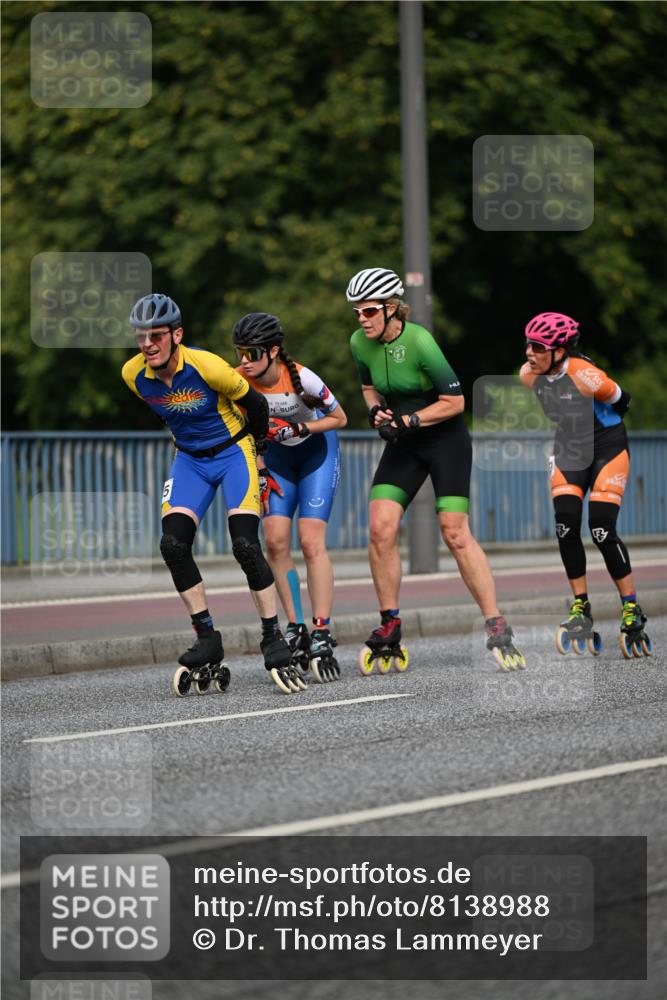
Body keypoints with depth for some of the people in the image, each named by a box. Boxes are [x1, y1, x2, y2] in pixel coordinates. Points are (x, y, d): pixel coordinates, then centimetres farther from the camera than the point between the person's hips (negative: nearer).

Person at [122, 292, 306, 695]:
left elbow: (255, 403, -10)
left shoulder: (207, 366, -27)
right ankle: (207, 639, -2)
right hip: (190, 460, 5)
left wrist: (255, 448, 5)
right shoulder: (134, 374, -12)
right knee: (173, 544, -13)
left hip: (233, 451, -5)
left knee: (246, 546, -18)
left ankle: (274, 641, -6)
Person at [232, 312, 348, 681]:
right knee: (275, 541, -9)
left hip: (317, 451, -4)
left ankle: (322, 636, -15)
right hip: (278, 456, 4)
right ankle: (296, 628, 2)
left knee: (311, 542, -15)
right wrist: (260, 472, -5)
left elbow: (339, 419, -16)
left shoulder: (301, 378, -31)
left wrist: (298, 429, -28)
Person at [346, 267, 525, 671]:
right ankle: (390, 626, 4)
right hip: (404, 443, 5)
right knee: (380, 529, -8)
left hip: (445, 438, -5)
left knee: (455, 532, -12)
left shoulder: (419, 341, -23)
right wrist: (376, 411, -5)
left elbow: (455, 401, -18)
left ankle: (497, 628, -5)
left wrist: (408, 420, -24)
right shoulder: (360, 344, -5)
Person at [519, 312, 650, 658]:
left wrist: (596, 430, 2)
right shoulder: (528, 376, -10)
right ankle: (581, 607, 4)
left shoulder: (585, 376, -29)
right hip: (568, 451, 5)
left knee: (602, 530, -13)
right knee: (566, 526, -8)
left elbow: (621, 403, -12)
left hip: (607, 449, -5)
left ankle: (632, 610, -2)